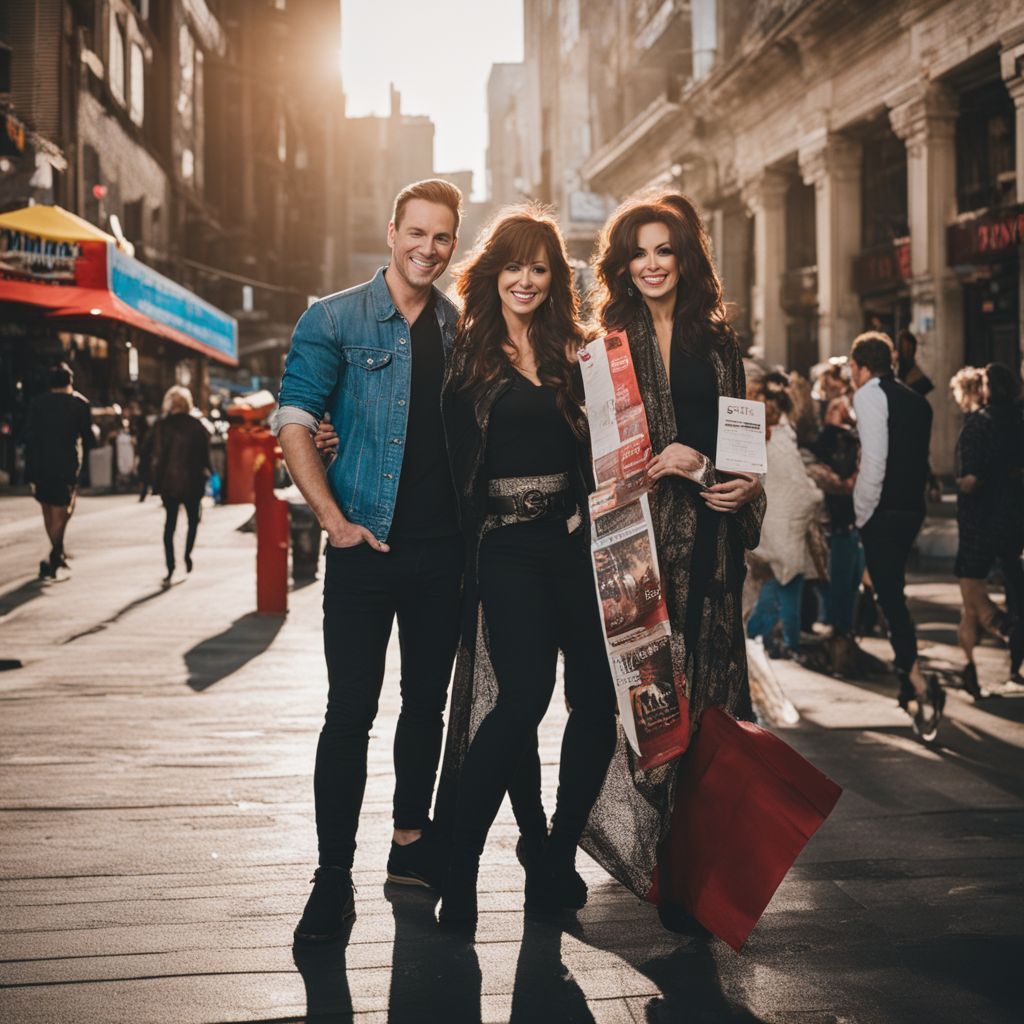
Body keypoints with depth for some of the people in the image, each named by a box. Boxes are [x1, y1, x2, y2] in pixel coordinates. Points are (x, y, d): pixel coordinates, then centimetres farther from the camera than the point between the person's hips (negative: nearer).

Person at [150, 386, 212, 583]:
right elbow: (205, 454, 1)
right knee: (193, 519, 20)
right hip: (192, 481, 0)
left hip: (169, 481, 0)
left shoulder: (163, 426, -6)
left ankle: (170, 567, -2)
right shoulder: (197, 425, -3)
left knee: (170, 524, 4)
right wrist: (204, 476, 10)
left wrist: (156, 483, -1)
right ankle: (187, 554, 7)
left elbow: (158, 456, -6)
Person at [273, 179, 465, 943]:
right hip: (367, 547, -4)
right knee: (351, 710, -4)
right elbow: (294, 426, -4)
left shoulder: (462, 329, 9)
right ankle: (334, 879, 3)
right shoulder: (334, 321, -1)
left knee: (427, 702, 13)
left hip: (444, 548, 4)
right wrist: (334, 519, -13)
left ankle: (412, 842, 28)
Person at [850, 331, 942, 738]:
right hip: (912, 507, 8)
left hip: (882, 512, -8)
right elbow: (921, 458, 14)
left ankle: (920, 685, -22)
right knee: (893, 595, 19)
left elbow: (874, 459, -17)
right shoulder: (916, 399, 16)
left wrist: (863, 513, -10)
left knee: (890, 598, -10)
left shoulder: (869, 394, -8)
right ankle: (909, 688, 27)